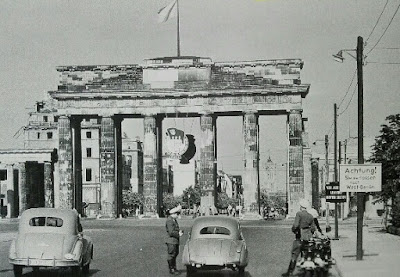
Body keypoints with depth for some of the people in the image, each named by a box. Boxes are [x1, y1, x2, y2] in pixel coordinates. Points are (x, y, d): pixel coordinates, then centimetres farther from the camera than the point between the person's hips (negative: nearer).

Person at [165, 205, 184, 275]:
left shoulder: (174, 220, 14)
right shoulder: (169, 221, -18)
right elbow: (171, 232, -23)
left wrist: (180, 231, 3)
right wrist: (178, 234, -14)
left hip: (175, 241, 10)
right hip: (171, 241, -10)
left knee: (175, 254, 15)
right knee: (171, 255, -2)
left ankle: (174, 268, 23)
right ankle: (171, 269, 5)